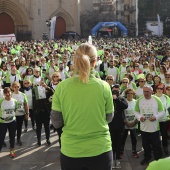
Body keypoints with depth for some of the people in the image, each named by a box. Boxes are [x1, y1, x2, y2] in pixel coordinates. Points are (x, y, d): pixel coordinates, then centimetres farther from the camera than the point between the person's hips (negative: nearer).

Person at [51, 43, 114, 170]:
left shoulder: (62, 87, -9)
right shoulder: (104, 86, -10)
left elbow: (56, 122, -4)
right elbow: (109, 118, 2)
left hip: (70, 151, 1)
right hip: (100, 150, 0)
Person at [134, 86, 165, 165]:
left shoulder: (157, 100, -6)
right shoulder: (139, 100, 0)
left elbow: (162, 111, -1)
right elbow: (136, 111, 8)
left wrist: (156, 117, -18)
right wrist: (139, 117, -12)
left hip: (154, 128, -2)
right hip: (143, 127, 3)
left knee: (156, 145, 4)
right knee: (145, 145, 16)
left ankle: (158, 159, 18)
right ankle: (147, 158, 35)